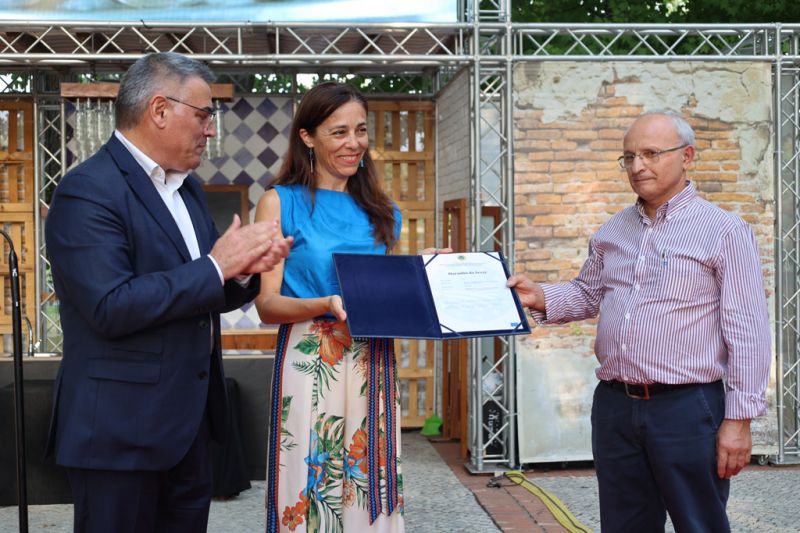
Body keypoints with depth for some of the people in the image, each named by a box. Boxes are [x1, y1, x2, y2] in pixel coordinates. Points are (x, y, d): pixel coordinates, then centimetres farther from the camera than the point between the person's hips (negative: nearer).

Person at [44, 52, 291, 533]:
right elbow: (112, 307, -25)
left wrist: (245, 269, -4)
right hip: (122, 426, -8)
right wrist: (215, 267, -20)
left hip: (188, 417, 8)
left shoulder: (187, 188, 13)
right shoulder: (88, 191, -15)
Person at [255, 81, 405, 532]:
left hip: (374, 367, 4)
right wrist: (329, 305, -23)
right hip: (310, 366, -4)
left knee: (372, 493, 7)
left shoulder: (381, 211, 13)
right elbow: (268, 304, -6)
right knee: (311, 494, -1)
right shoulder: (282, 203, 0)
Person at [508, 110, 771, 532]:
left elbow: (747, 333, -9)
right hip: (614, 405, 6)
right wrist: (542, 299, 3)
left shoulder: (724, 231, -6)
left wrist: (739, 417, -13)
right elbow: (588, 295, 24)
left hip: (686, 408, -5)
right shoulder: (612, 232, 12)